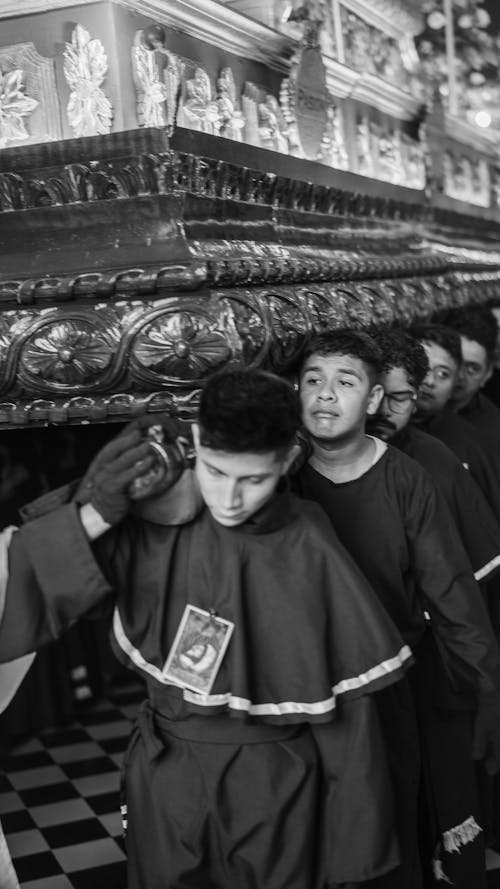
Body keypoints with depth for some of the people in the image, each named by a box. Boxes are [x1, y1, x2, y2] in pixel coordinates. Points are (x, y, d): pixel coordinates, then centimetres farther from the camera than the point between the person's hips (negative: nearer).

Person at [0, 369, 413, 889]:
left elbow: (347, 711, -9)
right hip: (164, 777, 2)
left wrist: (351, 845, -4)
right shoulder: (148, 522, -12)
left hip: (276, 789, -2)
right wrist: (95, 515, -28)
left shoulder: (312, 556, -16)